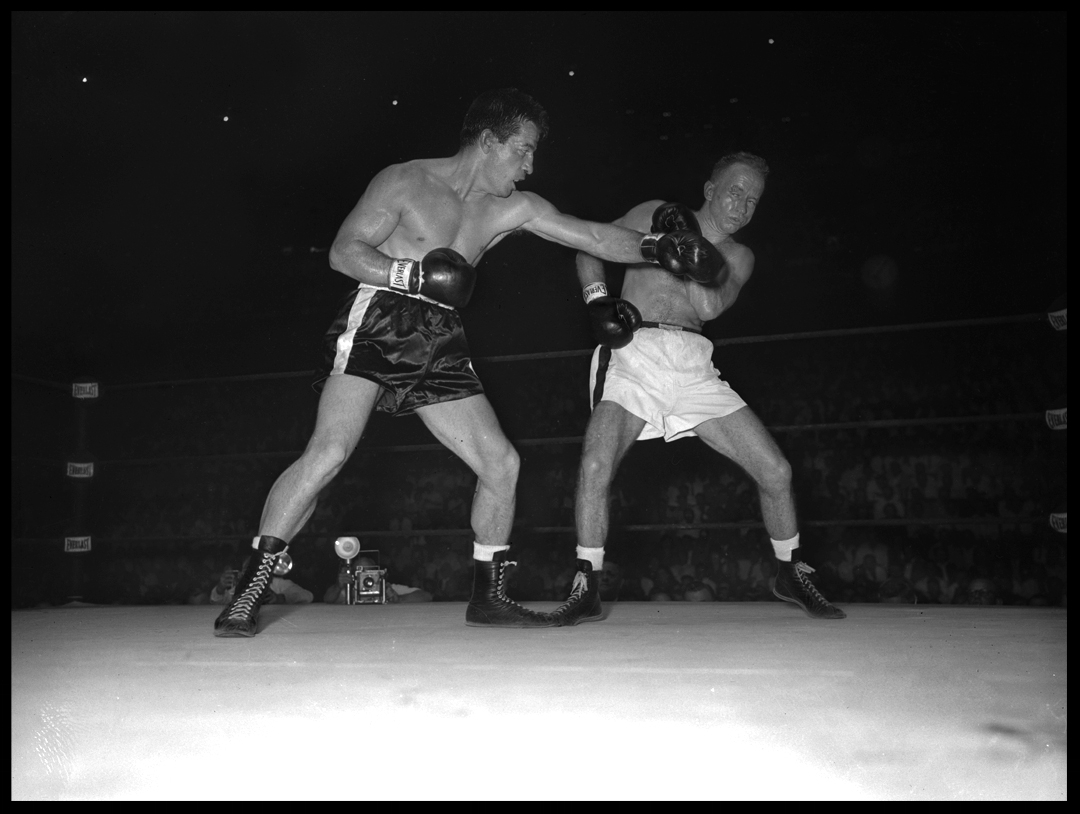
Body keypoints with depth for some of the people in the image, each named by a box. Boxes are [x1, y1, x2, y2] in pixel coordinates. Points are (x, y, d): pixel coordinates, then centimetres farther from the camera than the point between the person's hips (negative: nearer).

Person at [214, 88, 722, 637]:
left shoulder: (512, 209, 12)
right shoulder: (405, 182, -1)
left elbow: (596, 239, 9)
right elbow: (343, 251, -9)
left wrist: (657, 248, -5)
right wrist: (417, 276, -22)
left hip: (439, 345, 6)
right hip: (377, 325, -6)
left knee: (501, 463, -1)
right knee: (329, 452, -23)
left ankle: (488, 597, 13)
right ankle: (248, 590, -11)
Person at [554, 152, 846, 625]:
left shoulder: (738, 258, 16)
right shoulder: (655, 214, 12)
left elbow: (709, 306, -5)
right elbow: (589, 250, 14)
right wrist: (598, 300, -3)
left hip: (693, 368, 3)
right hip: (632, 358, -3)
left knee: (776, 470, -1)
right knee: (595, 466, -26)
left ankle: (791, 575, 23)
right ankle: (586, 591, -8)